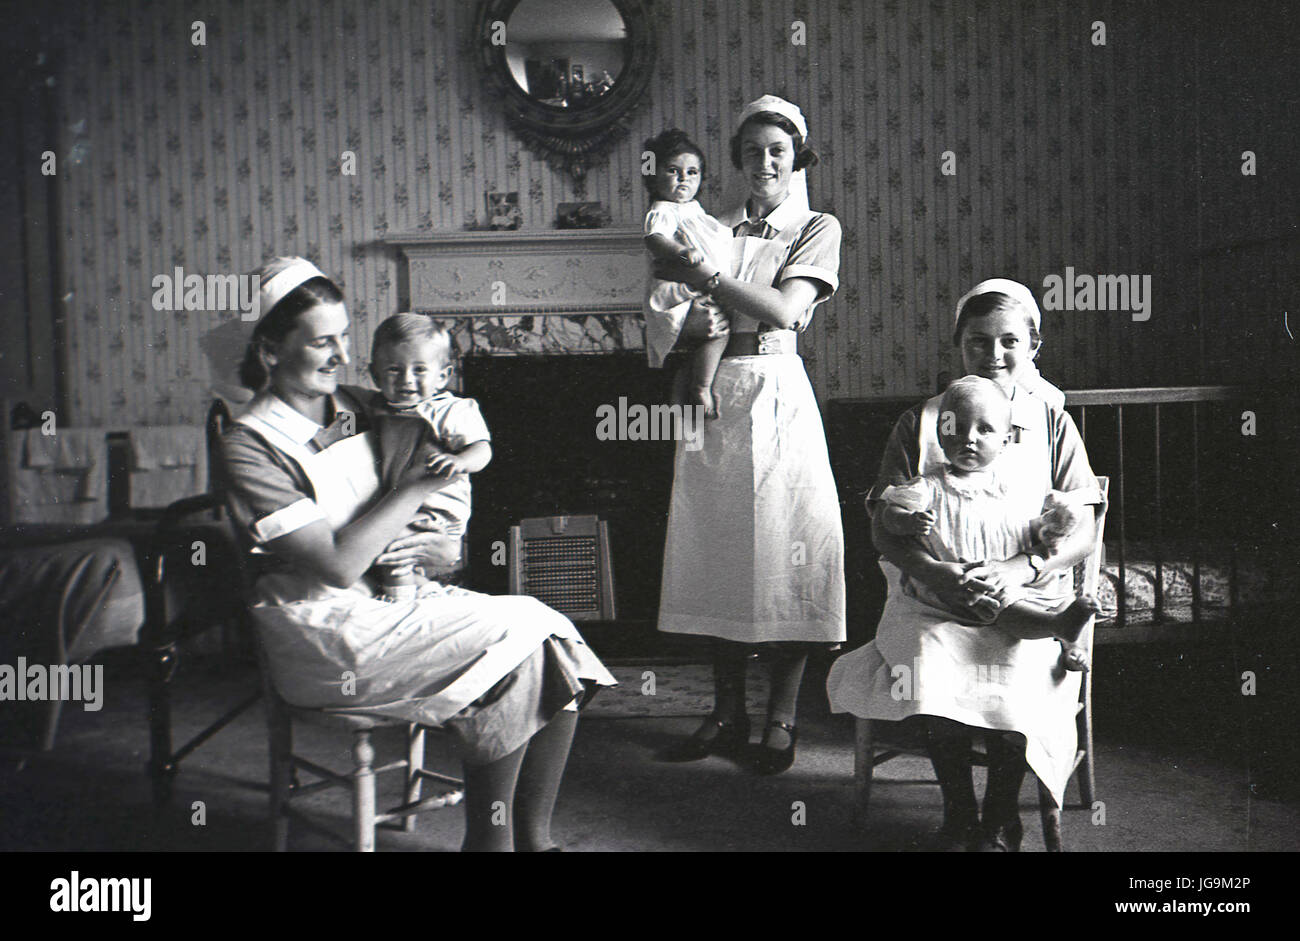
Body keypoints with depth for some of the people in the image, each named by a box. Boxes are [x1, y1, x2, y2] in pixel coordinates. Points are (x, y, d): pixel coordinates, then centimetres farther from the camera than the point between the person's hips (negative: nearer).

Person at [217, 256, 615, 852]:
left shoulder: (358, 409, 11)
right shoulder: (247, 449, -10)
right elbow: (338, 565, -18)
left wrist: (446, 547, -5)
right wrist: (419, 482, -15)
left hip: (400, 599, 7)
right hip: (325, 630, -7)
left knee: (556, 644, -16)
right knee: (514, 639, -24)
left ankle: (532, 838, -7)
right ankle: (490, 839, -11)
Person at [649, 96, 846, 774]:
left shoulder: (818, 228, 5)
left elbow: (783, 309, -11)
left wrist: (703, 278, -11)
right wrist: (694, 318, -14)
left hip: (776, 394, -3)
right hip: (714, 394, 4)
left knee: (787, 551, -5)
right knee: (720, 551, 5)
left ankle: (781, 720, 4)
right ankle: (727, 713, 15)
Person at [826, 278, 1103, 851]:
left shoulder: (1052, 425, 10)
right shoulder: (920, 422, 8)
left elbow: (1085, 530, 2)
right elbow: (883, 528, 2)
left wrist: (1020, 568, -16)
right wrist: (934, 572, -18)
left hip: (1028, 596, 0)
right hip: (932, 598, 0)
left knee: (1018, 669, -31)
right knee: (928, 662, -31)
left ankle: (1001, 820, -6)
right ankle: (958, 815, -8)